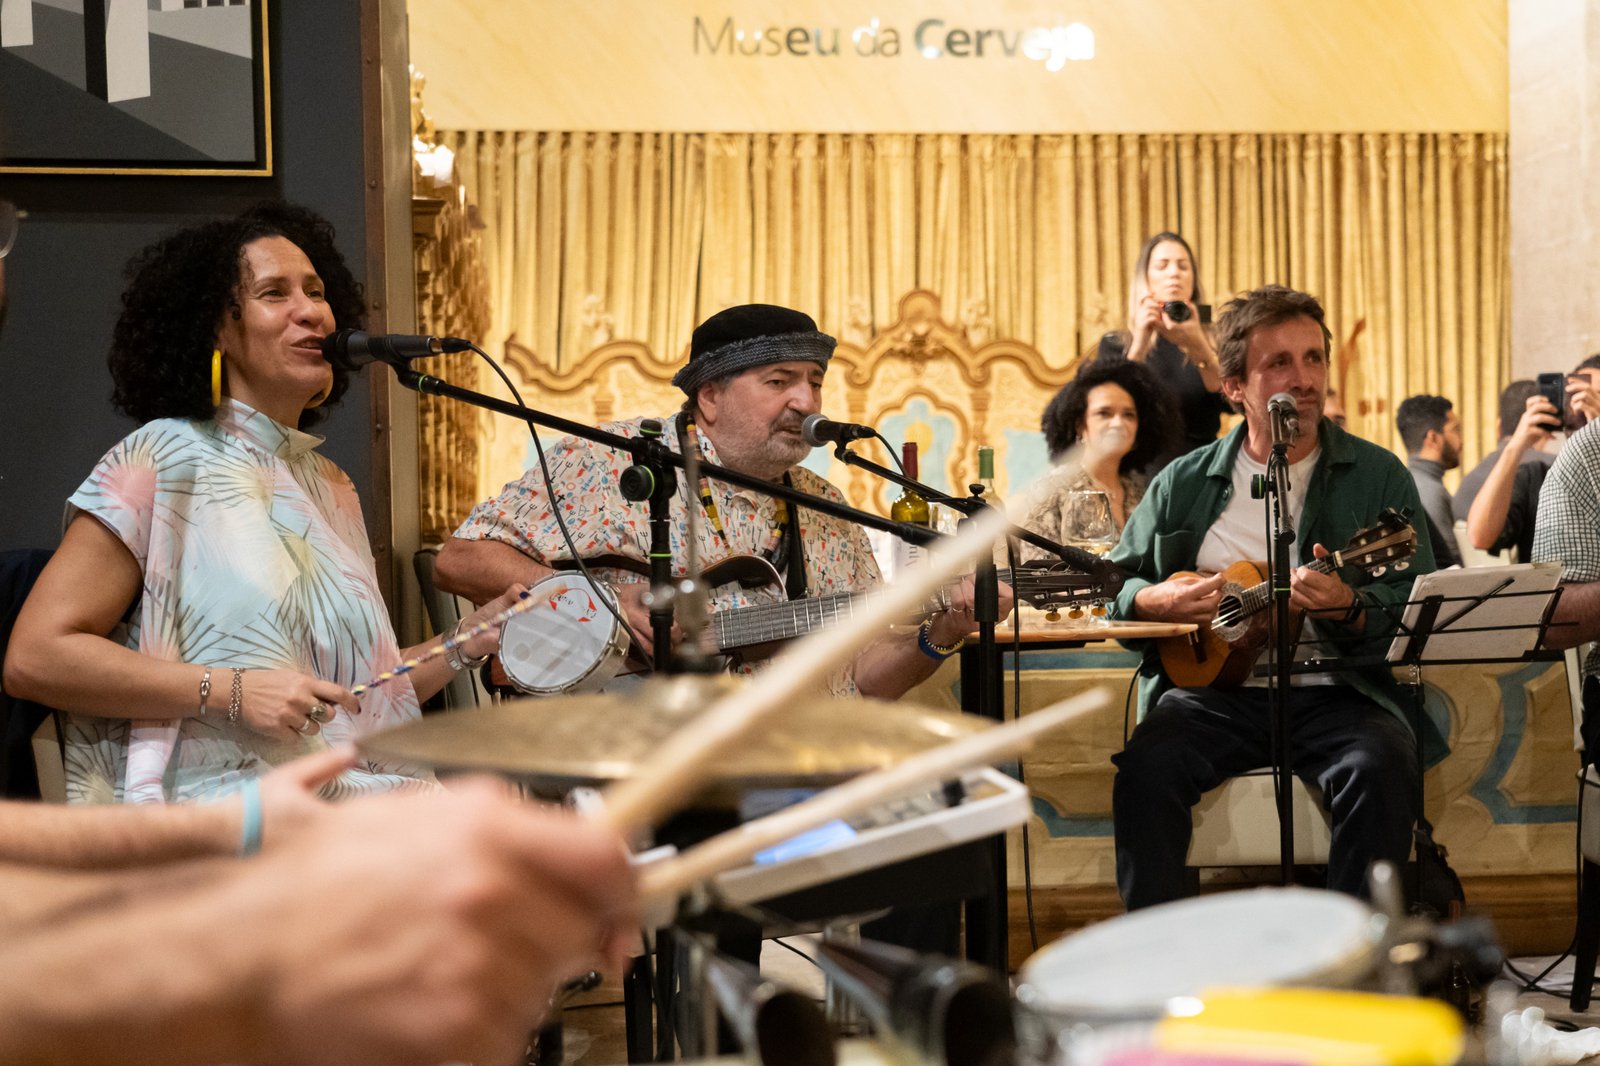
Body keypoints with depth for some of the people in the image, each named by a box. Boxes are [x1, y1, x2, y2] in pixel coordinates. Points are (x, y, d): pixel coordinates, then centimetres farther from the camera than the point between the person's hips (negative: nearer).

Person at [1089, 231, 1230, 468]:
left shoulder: (1213, 341, 11)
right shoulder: (1115, 345, 10)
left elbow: (1231, 403, -6)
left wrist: (1198, 349, -19)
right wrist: (1139, 344, -15)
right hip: (1141, 473, 0)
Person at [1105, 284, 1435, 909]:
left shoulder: (1377, 476, 8)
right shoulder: (1184, 484, 14)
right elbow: (1114, 582, 18)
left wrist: (1349, 609, -22)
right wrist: (1154, 601, -5)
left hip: (1336, 693, -1)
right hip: (1213, 689, 1)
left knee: (1384, 767, -32)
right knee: (1147, 766, -29)